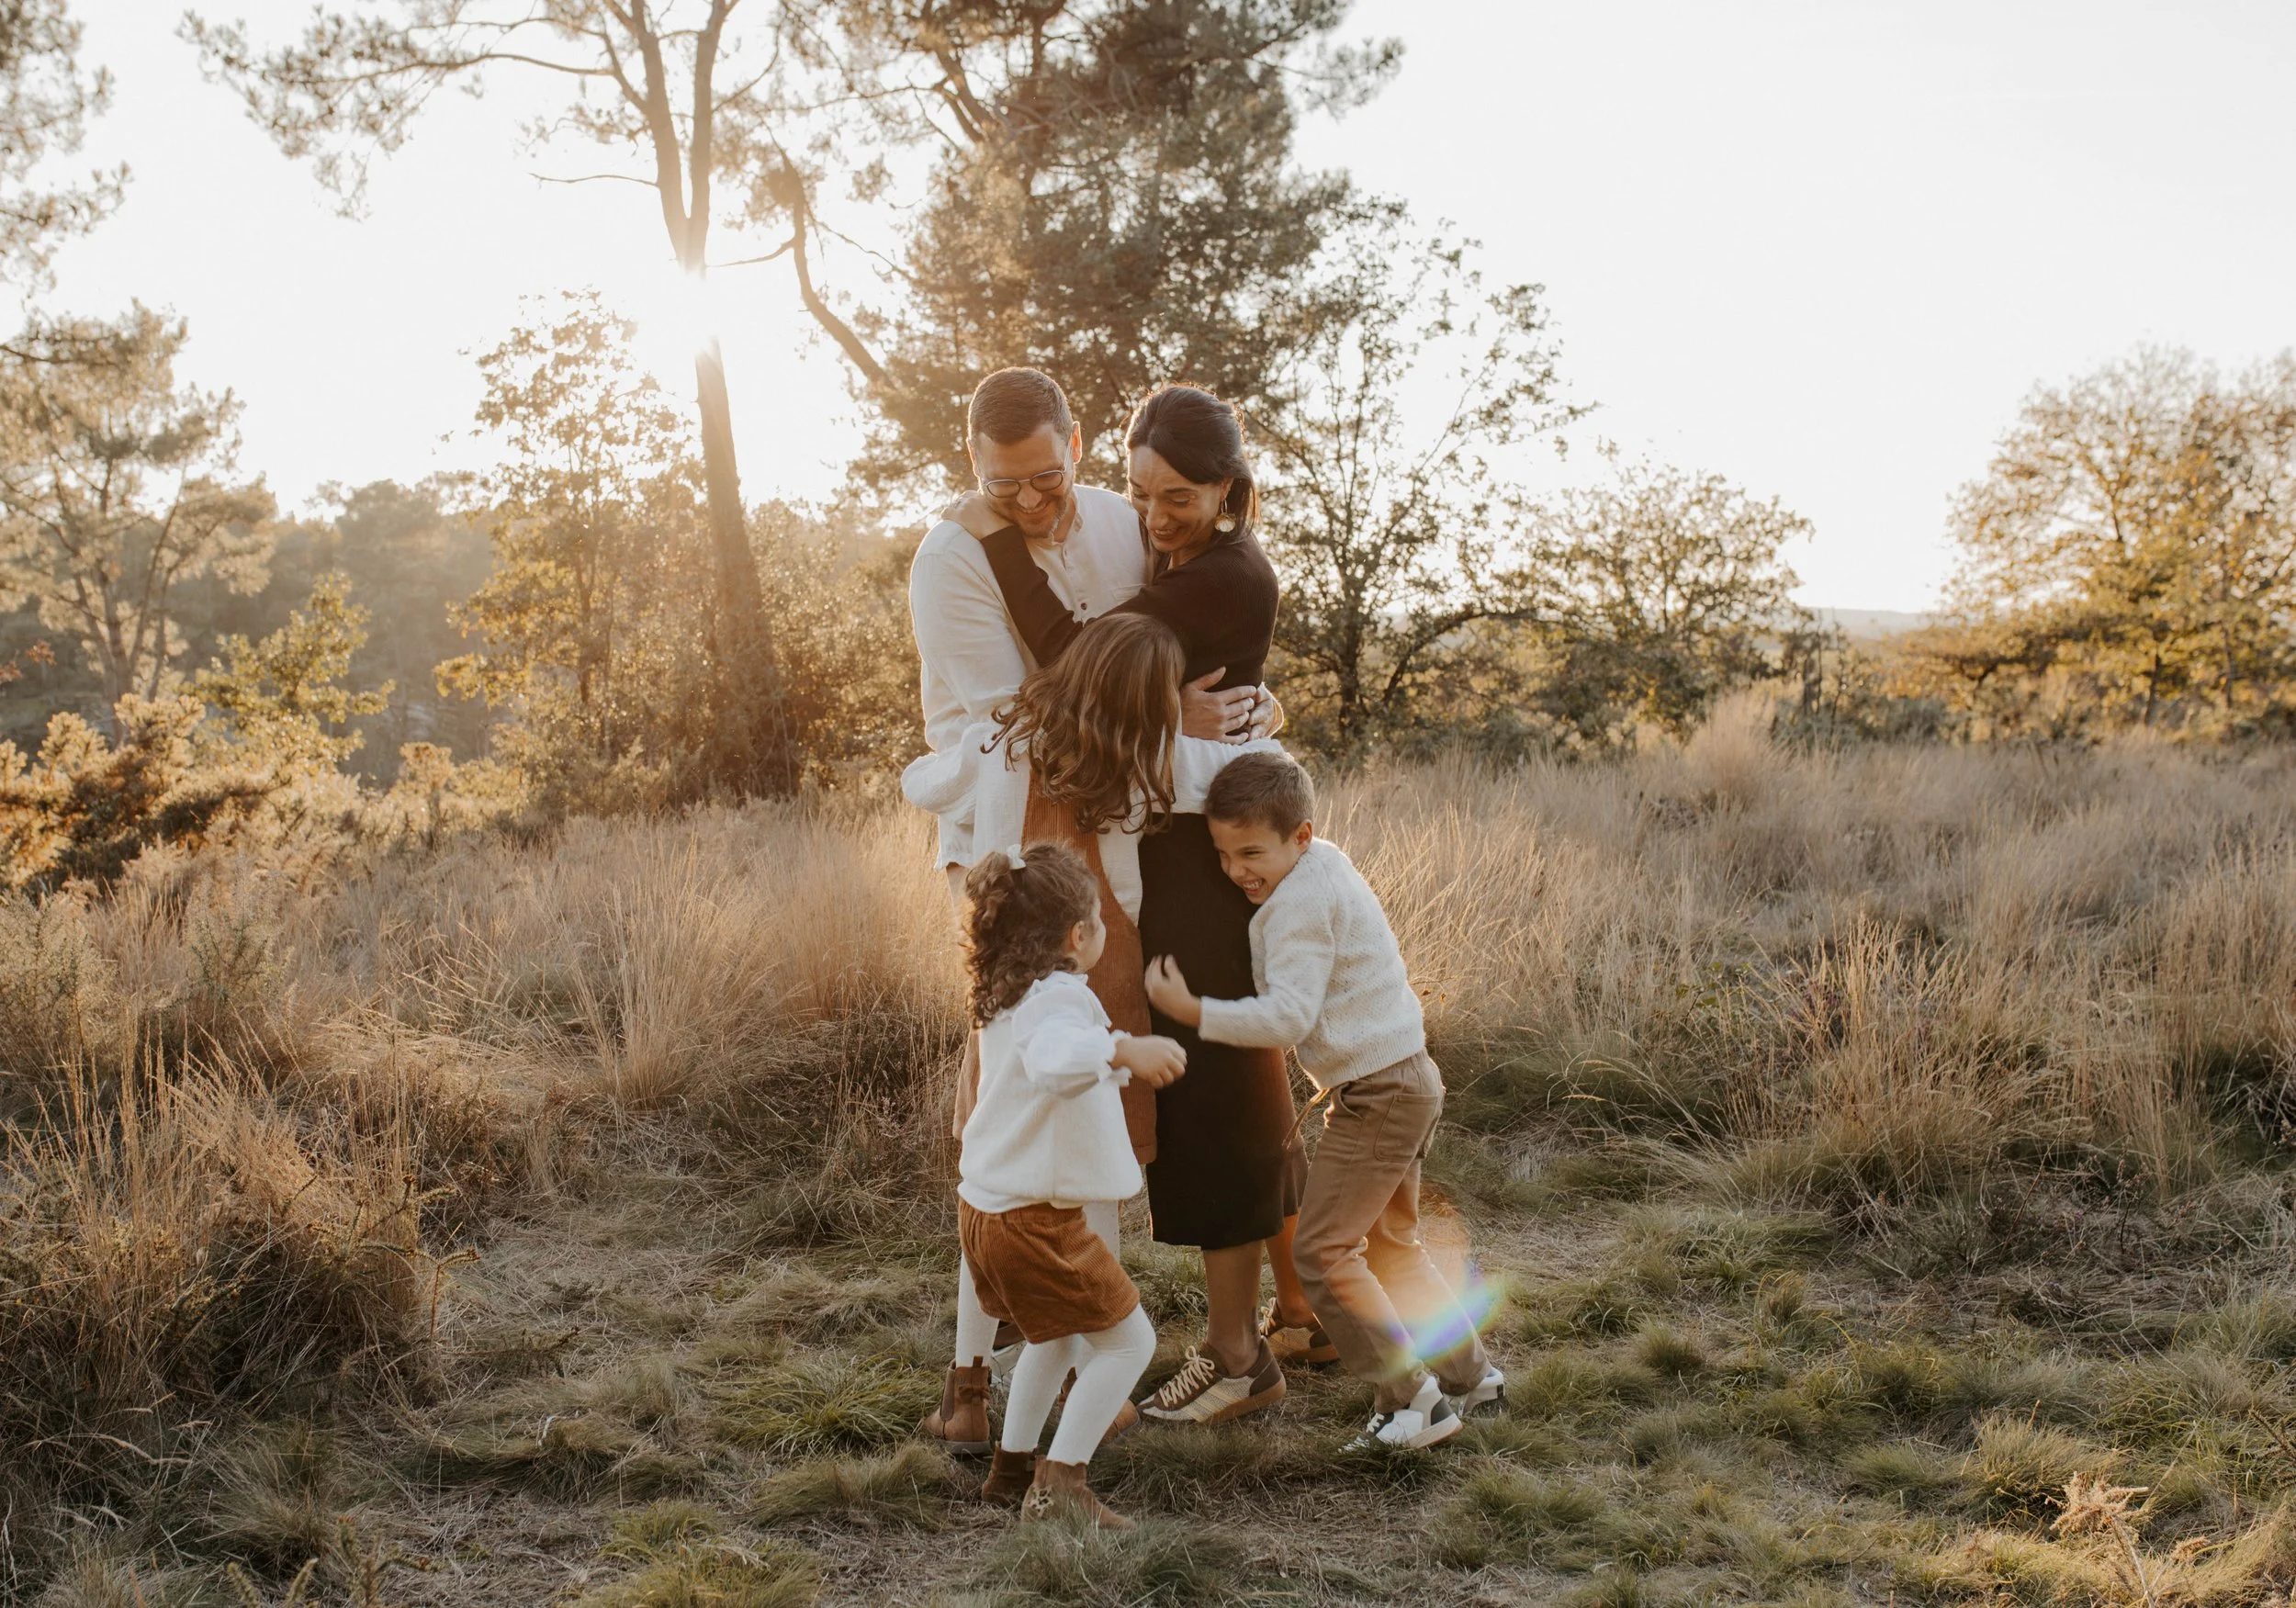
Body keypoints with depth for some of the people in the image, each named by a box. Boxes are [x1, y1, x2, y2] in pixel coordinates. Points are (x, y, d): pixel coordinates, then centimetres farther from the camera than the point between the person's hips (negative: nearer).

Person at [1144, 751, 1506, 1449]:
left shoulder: (1301, 904, -21)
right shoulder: (1325, 865, 8)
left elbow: (1288, 1016, -29)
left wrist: (1192, 1011, -29)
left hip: (1376, 1092, -11)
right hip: (1407, 1079, 11)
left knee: (1323, 1250, -8)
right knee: (1388, 1241, 23)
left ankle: (1412, 1399, -4)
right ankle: (1466, 1372, 32)